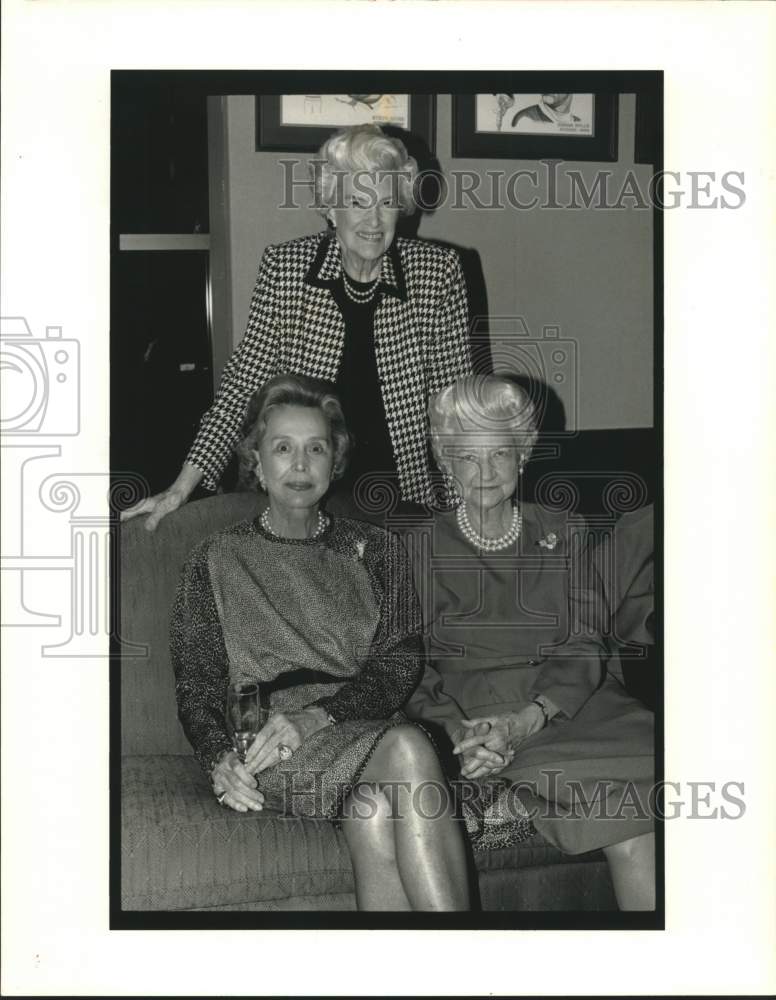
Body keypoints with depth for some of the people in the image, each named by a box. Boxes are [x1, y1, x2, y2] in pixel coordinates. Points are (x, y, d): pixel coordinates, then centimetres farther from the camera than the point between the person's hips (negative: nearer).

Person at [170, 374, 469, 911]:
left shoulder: (375, 550, 16)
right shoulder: (220, 559, 13)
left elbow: (399, 665, 4)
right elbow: (197, 683, 8)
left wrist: (316, 715, -14)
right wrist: (220, 758, -13)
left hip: (366, 724, 2)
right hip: (269, 749, -2)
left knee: (373, 812, -35)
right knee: (407, 750, -32)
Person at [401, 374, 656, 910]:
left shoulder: (561, 535, 15)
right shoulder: (420, 546, 9)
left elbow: (582, 648, 3)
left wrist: (526, 720, -16)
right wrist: (457, 733, -18)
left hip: (565, 702, 3)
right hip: (467, 709, -3)